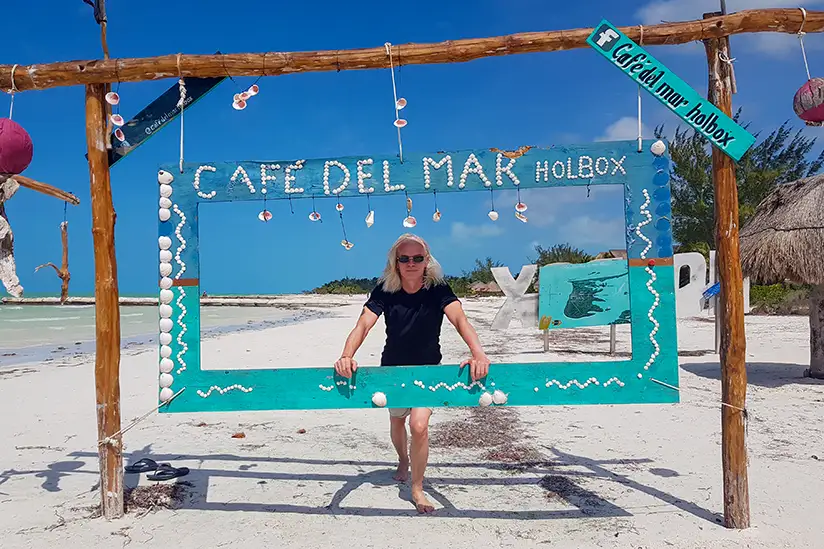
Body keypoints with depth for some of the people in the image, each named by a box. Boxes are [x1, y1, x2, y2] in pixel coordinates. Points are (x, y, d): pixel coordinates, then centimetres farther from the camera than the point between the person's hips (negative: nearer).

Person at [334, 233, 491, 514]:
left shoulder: (438, 290, -20)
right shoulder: (385, 291, -17)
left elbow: (459, 319, -36)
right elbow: (363, 324, -28)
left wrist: (478, 353, -55)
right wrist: (347, 356, -48)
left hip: (427, 370, -2)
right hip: (393, 368, 2)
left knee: (419, 425, -18)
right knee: (397, 422, 20)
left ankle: (417, 488, 5)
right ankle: (403, 461, 55)